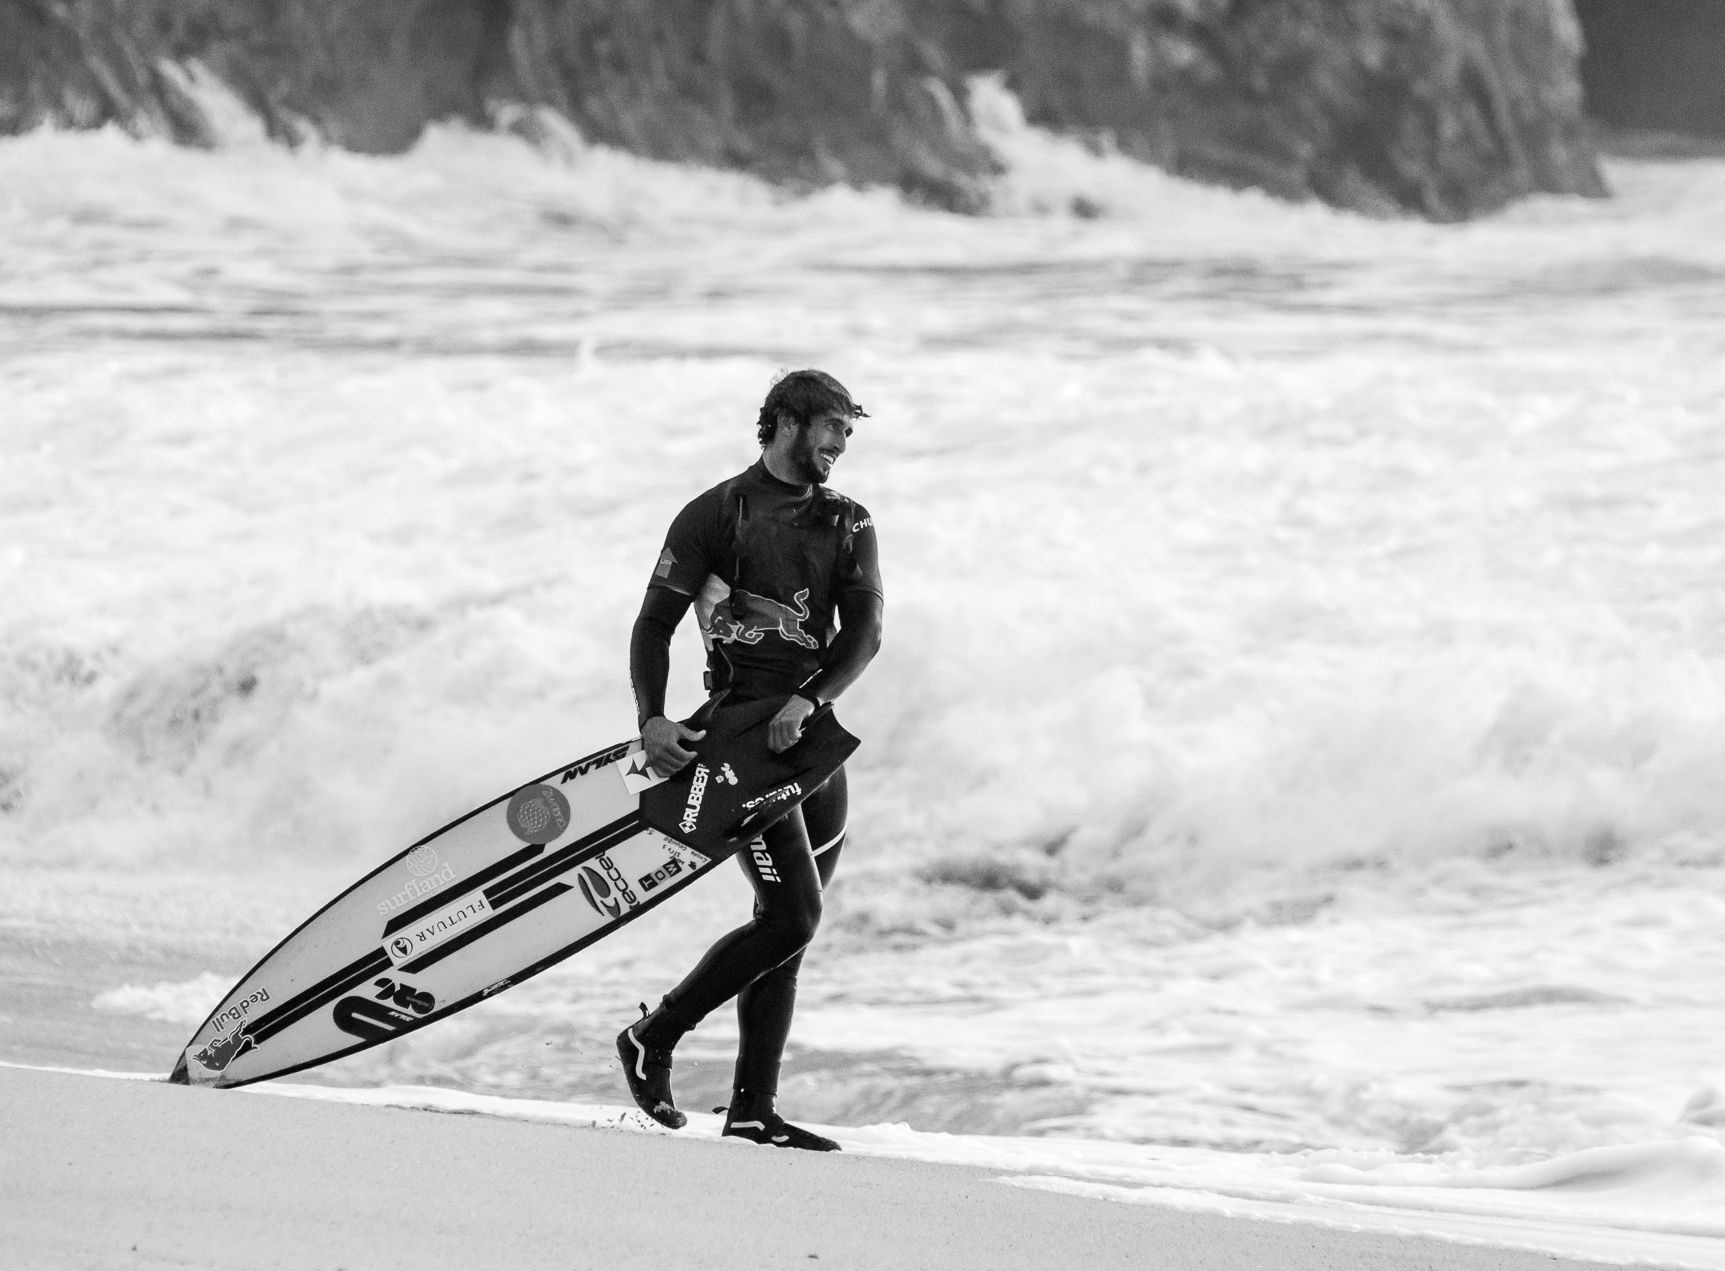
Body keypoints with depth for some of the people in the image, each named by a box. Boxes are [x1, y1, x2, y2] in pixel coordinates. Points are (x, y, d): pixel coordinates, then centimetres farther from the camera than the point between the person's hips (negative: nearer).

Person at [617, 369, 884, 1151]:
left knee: (787, 927, 5)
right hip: (741, 729, -6)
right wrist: (652, 719, -16)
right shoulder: (716, 515, -1)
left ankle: (753, 1109, 7)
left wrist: (808, 699, -16)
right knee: (792, 917, -15)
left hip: (814, 733, 6)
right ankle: (653, 1040, -1)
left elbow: (864, 631, 1)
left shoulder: (848, 525, 13)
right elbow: (654, 624, -2)